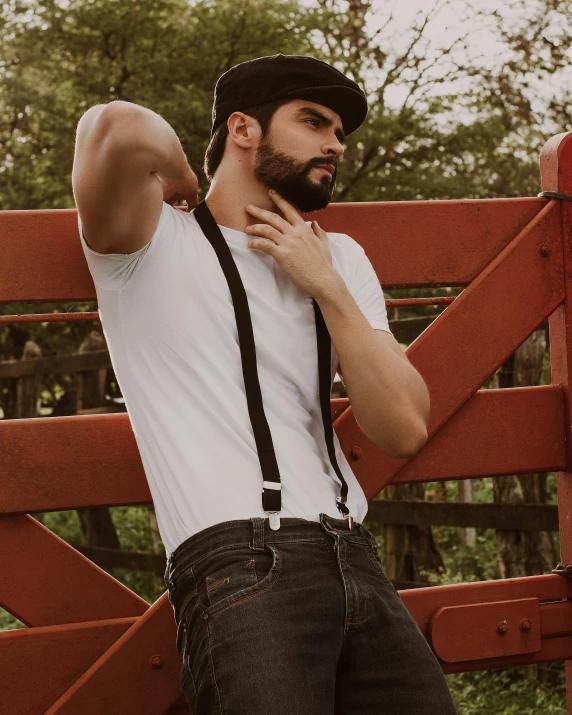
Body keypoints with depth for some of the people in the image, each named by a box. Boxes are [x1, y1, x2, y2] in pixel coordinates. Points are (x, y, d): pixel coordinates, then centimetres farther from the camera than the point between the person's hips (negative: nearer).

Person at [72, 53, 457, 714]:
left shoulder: (340, 258, 21)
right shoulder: (153, 245, 4)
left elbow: (403, 430, 10)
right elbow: (117, 128, -19)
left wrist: (328, 289, 4)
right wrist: (177, 178, 2)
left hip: (356, 562, 6)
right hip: (241, 566, -6)